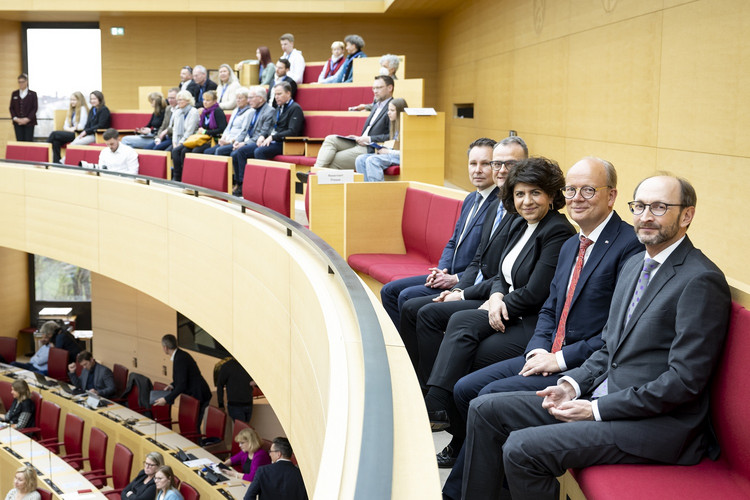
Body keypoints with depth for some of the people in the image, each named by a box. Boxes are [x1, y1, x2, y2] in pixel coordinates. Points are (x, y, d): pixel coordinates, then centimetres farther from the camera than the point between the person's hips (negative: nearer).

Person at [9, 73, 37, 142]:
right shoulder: (14, 94, 11)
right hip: (17, 123, 2)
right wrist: (15, 118, -7)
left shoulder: (32, 94, 3)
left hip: (29, 122, -2)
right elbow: (11, 108, 9)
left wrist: (27, 119, -12)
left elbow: (35, 108, -2)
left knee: (28, 142, -5)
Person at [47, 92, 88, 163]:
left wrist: (72, 128, -1)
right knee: (56, 141, -22)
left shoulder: (83, 109, -4)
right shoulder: (71, 110, 21)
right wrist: (69, 129, -6)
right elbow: (65, 125, 15)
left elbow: (81, 126, -11)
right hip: (70, 133, 7)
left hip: (78, 134, -7)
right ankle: (56, 162, -25)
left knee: (54, 134, -19)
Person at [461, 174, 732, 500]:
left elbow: (685, 380, -20)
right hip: (603, 396, 9)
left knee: (521, 448, -24)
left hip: (655, 423, -9)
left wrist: (597, 409, -17)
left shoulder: (702, 281, -16)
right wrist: (573, 384, 1)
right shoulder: (634, 265, 14)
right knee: (485, 409, 2)